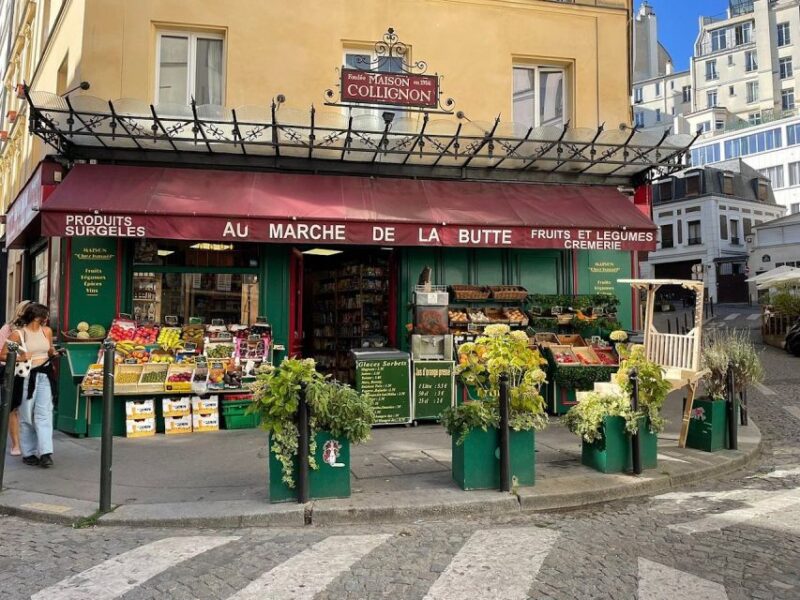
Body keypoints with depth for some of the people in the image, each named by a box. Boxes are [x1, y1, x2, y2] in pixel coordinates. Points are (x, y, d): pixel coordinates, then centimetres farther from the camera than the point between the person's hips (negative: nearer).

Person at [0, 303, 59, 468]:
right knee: (26, 416, 5)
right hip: (27, 376, -3)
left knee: (44, 413, -7)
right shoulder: (18, 334, -5)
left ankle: (45, 453, -12)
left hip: (45, 375, 3)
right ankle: (28, 453, 16)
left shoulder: (47, 331, 8)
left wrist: (54, 353, 4)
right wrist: (20, 358, -17)